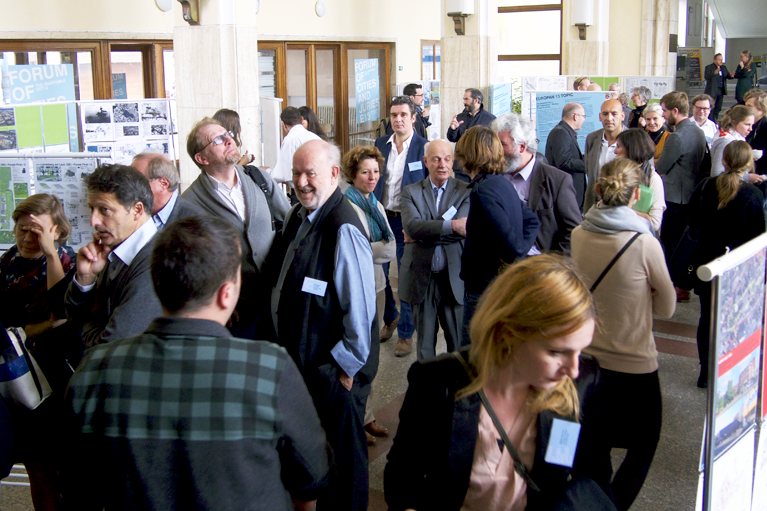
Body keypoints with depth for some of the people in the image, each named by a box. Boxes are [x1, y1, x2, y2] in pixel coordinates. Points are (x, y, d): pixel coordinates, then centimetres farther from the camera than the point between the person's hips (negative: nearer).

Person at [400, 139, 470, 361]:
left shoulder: (465, 191, 1)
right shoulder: (411, 192, 4)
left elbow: (463, 229, -14)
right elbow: (411, 225, -14)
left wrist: (422, 233, -13)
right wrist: (451, 226, -23)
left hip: (454, 277, -1)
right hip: (421, 277, 1)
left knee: (458, 341, 7)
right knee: (425, 341, 13)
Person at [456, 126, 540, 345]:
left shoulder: (483, 191, -21)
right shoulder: (503, 183, 8)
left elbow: (509, 241, -27)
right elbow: (532, 220, 18)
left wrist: (512, 260, -8)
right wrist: (522, 248, 7)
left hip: (485, 288, -10)